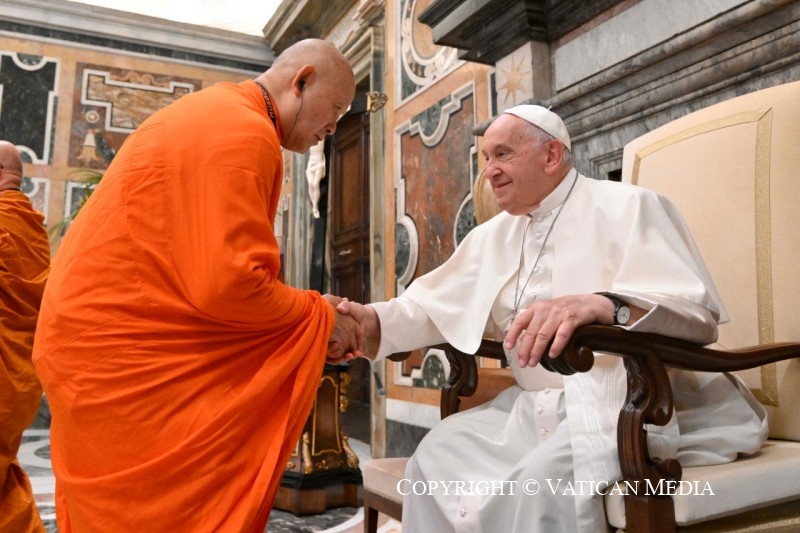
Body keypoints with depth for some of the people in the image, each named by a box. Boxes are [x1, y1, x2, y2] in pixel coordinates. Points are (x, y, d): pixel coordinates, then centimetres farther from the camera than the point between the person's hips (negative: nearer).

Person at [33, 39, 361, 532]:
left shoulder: (216, 114, 17)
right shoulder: (244, 131, -17)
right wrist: (320, 317, -9)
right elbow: (228, 283, -25)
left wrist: (311, 310, 8)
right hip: (123, 350, -11)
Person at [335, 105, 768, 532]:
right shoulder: (492, 235, 15)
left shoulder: (627, 206, -6)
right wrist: (375, 321, -12)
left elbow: (697, 309, -20)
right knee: (439, 454, -12)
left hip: (629, 400, -6)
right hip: (536, 407, 6)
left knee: (542, 478, -31)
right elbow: (436, 303, 8)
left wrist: (601, 306, -39)